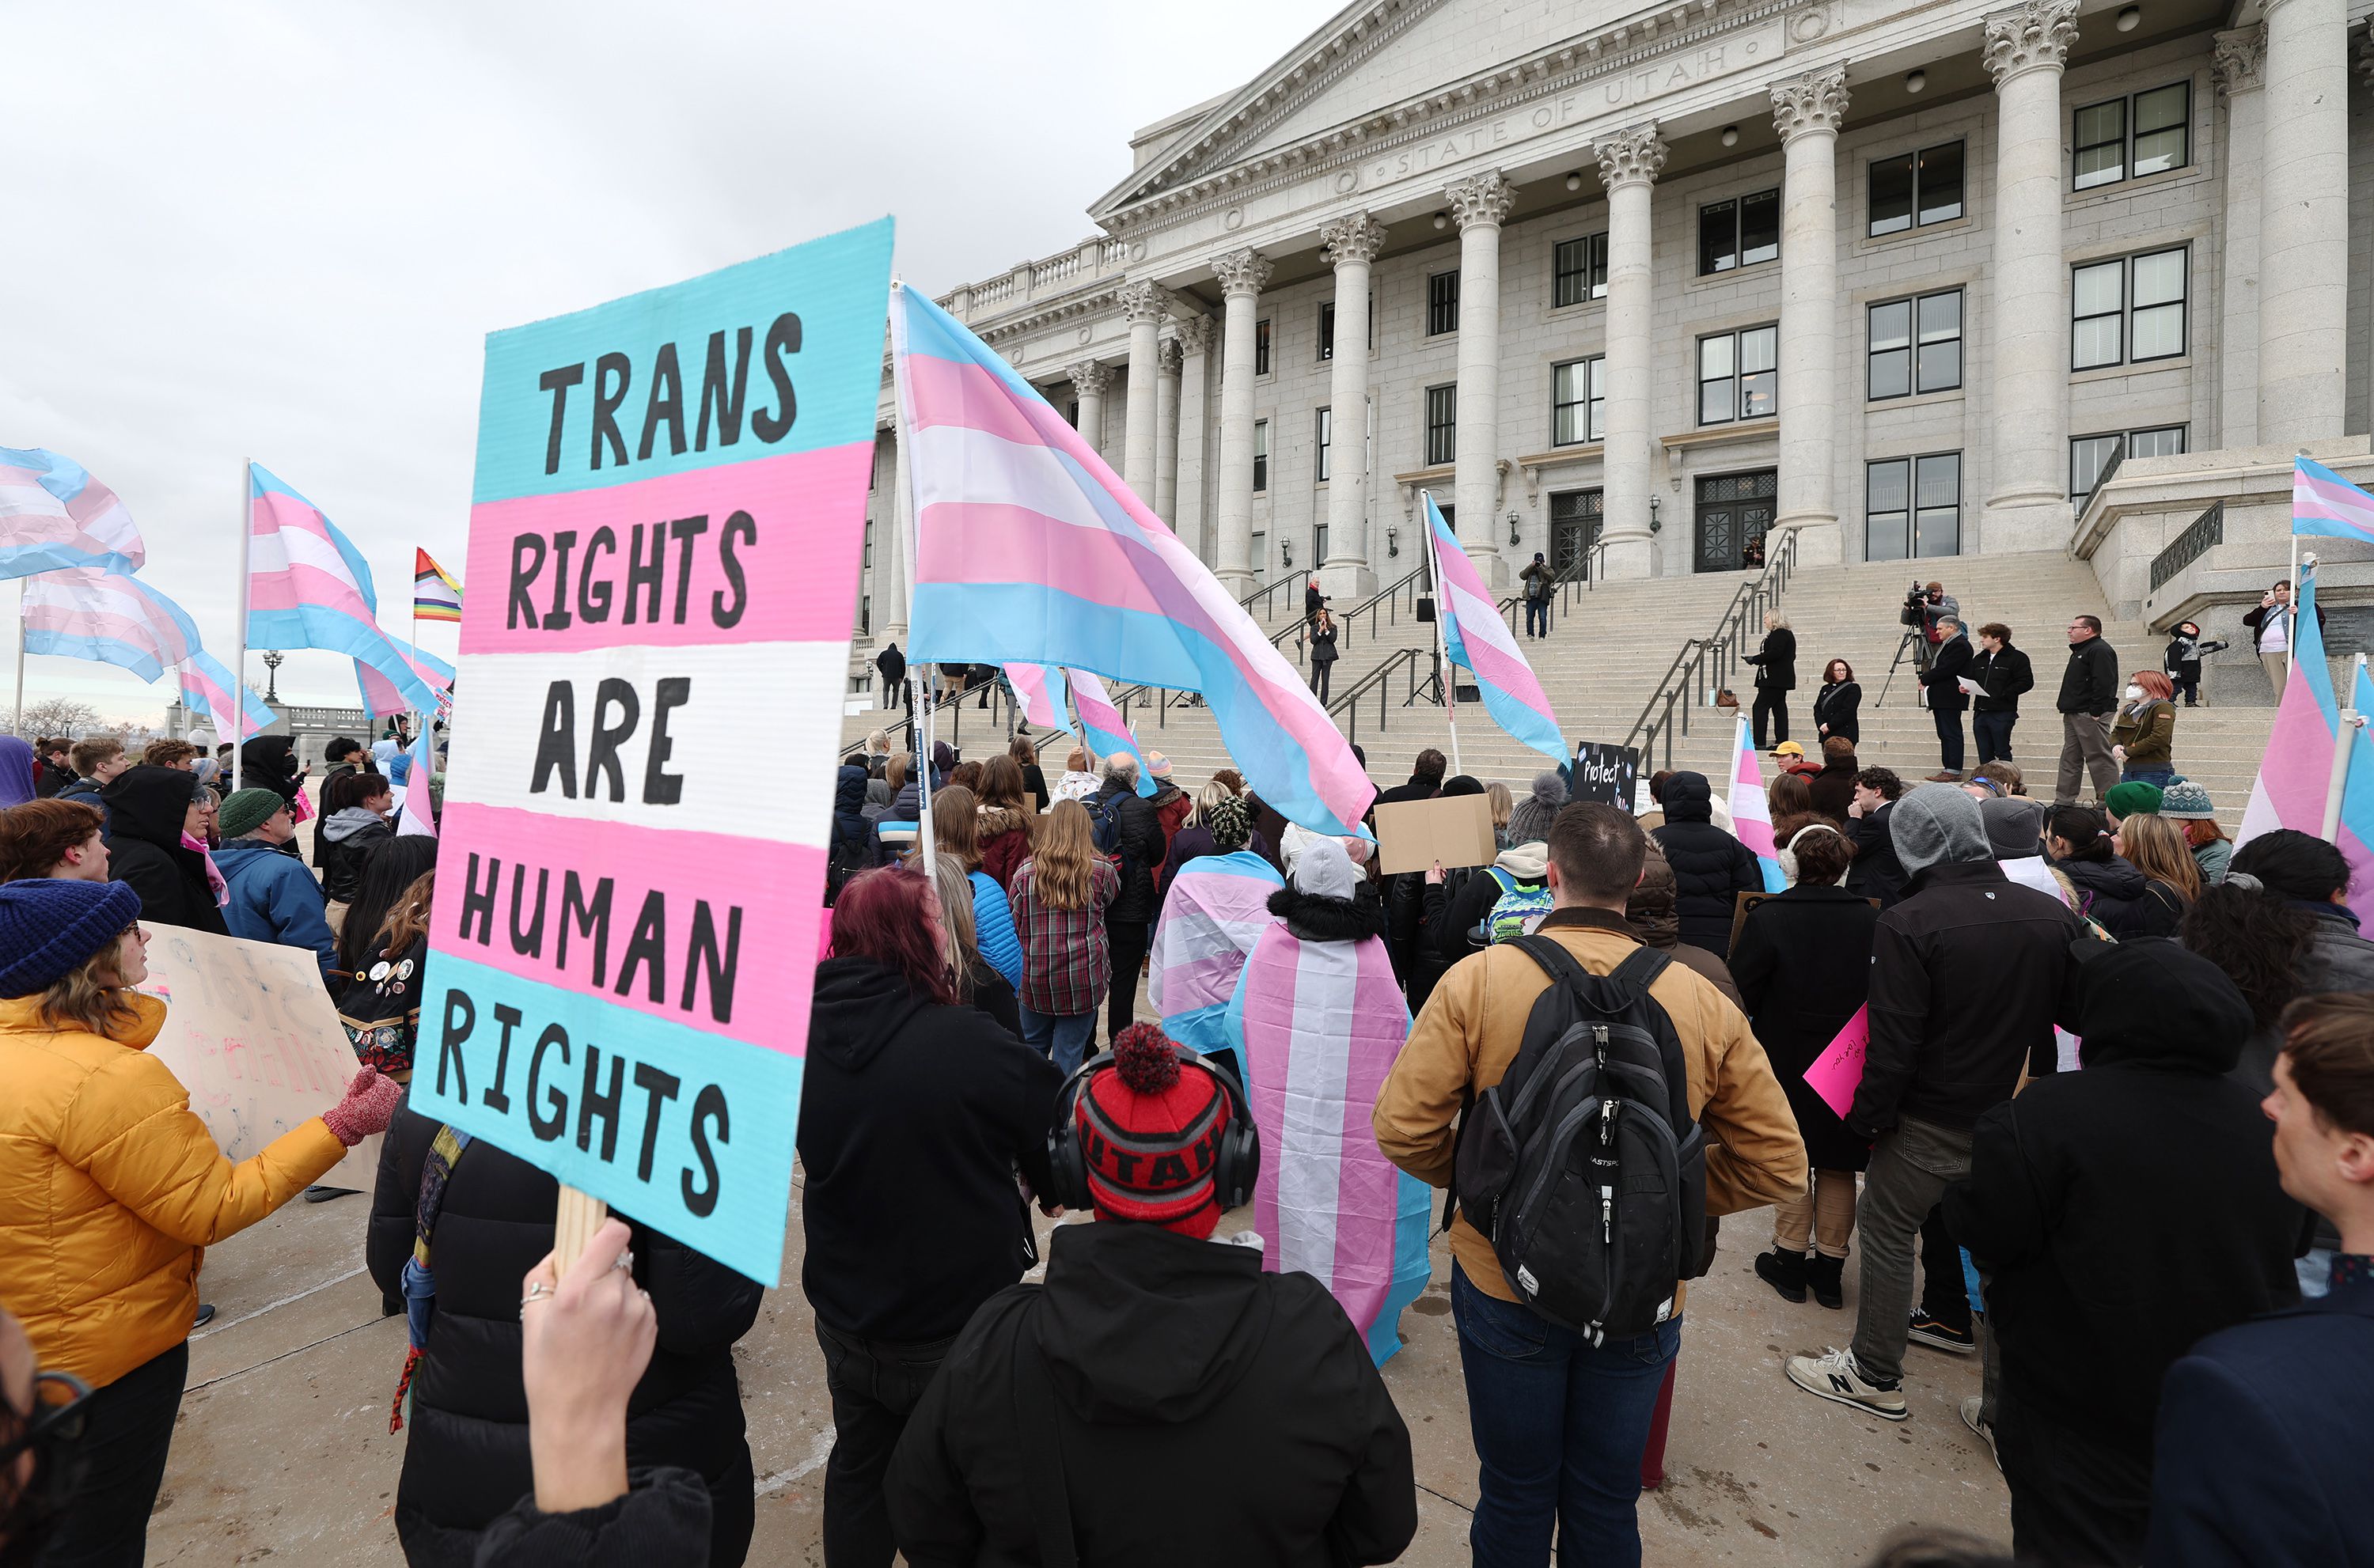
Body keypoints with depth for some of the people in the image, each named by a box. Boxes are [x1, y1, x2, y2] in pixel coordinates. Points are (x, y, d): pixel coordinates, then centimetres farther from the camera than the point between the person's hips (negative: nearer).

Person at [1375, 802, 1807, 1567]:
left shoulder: (1477, 978, -18)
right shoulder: (1703, 1001, -11)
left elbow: (1402, 1130, -18)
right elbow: (1778, 1164, -6)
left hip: (1504, 1281, -2)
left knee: (1514, 1492, 20)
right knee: (1607, 1499, 23)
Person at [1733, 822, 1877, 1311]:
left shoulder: (1768, 918, -16)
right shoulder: (1870, 920, -6)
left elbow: (1741, 994, -12)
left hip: (1788, 1064, -3)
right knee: (1838, 1167, 14)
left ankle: (1790, 1260, 21)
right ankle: (1830, 1268, 23)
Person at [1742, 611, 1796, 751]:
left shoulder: (1779, 634, -12)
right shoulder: (1787, 634, 20)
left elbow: (1775, 653, -23)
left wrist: (1754, 659, -16)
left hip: (1774, 679, -11)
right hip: (1780, 679, 11)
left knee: (1760, 707, -10)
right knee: (1779, 709, 10)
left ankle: (1759, 742, -12)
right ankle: (1782, 742, 12)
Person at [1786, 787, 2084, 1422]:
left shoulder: (1909, 923, -21)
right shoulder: (2055, 916, -2)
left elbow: (1894, 1043, -20)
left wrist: (1867, 1117, -8)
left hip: (1930, 1126, -6)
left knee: (1887, 1235, 9)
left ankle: (1874, 1376, 22)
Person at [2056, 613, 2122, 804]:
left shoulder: (2100, 651, -12)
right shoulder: (2080, 651, 20)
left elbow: (2104, 684, -21)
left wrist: (2095, 712, -24)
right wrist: (2065, 703, 18)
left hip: (2090, 716, -11)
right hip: (2074, 715, 11)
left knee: (2099, 759, -6)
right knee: (2070, 760, 11)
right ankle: (2063, 802, 14)